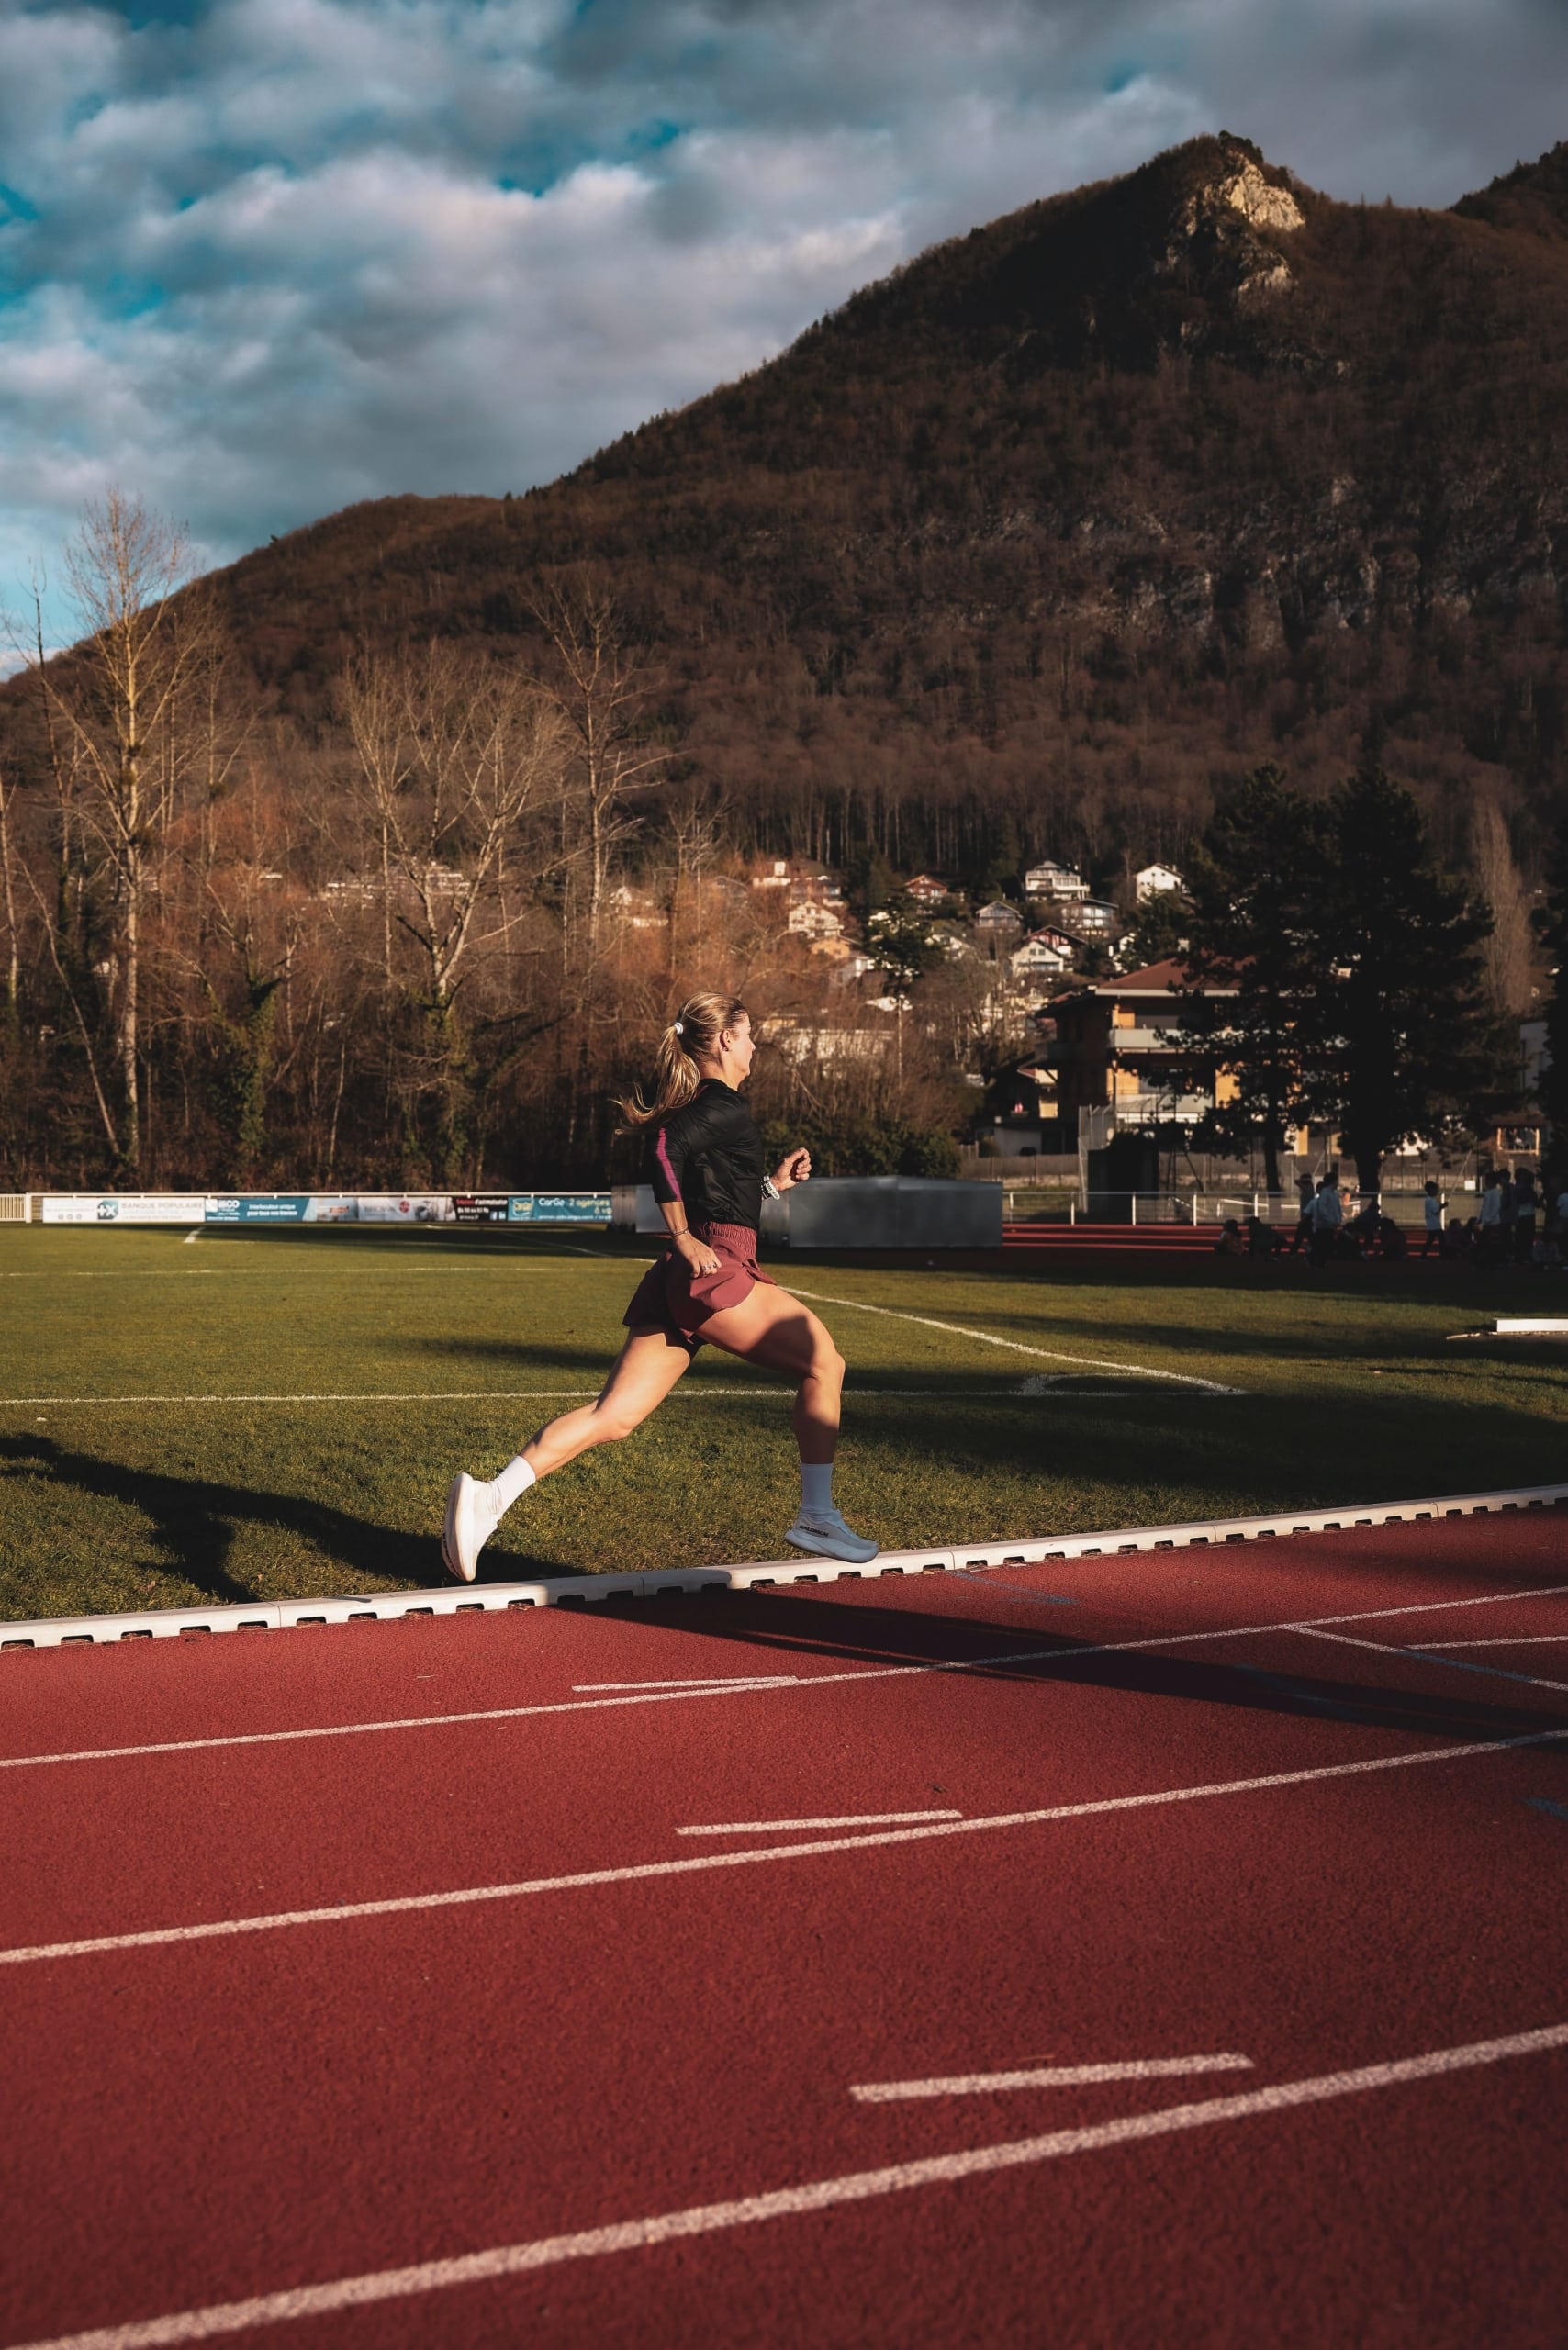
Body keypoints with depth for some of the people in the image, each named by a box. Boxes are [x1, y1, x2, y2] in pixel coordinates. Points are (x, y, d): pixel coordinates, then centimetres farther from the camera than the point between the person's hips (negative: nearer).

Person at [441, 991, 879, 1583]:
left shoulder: (703, 1110, 23)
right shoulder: (726, 1108, -6)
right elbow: (666, 1145, -23)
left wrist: (772, 1183, 28)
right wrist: (685, 1238, -18)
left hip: (677, 1285, 9)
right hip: (715, 1271, -9)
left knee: (614, 1416, 0)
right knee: (823, 1362, 6)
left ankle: (490, 1496, -11)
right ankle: (816, 1517, 7)